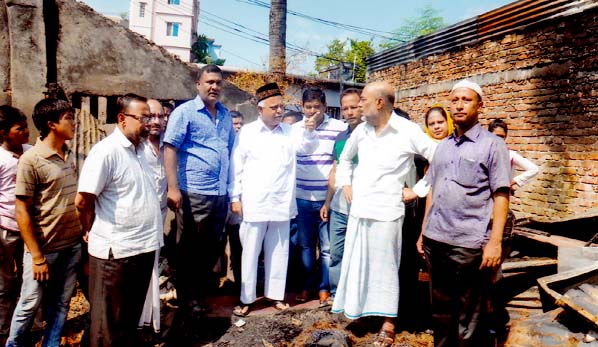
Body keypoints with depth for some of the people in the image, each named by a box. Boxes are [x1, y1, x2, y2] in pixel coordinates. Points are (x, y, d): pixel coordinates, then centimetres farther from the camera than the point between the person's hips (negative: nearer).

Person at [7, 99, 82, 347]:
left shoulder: (68, 155, 6)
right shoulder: (31, 160, -13)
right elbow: (22, 211, -13)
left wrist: (82, 235, 9)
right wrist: (37, 256, -14)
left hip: (72, 245, 6)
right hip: (45, 248, -5)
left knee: (60, 304, 15)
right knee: (30, 305, 10)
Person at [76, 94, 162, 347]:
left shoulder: (139, 150, 11)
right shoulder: (106, 151, -15)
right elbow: (82, 201, -15)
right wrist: (93, 232, 0)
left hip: (144, 246, 7)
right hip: (115, 251, -7)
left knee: (132, 314, 21)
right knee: (110, 320, 10)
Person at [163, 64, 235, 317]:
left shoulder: (226, 115, 14)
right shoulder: (184, 112, -4)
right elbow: (170, 149, -9)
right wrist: (173, 188, -16)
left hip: (221, 194, 6)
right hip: (193, 193, -6)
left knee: (212, 246, 16)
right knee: (189, 249, 7)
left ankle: (205, 287, 33)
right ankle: (188, 300, 21)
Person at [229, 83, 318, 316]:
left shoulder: (290, 132, 8)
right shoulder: (247, 132, -1)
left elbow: (307, 147, -4)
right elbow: (236, 167, -1)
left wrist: (310, 131, -24)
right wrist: (235, 197, -4)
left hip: (281, 204, 3)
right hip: (254, 204, -3)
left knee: (278, 251, 13)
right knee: (250, 252, 7)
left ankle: (275, 294, 28)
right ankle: (246, 298, 19)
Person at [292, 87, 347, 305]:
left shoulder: (340, 127, -2)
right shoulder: (295, 129, 6)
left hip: (329, 198, -2)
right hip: (303, 198, 2)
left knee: (328, 247, 5)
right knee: (306, 245, 13)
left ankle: (325, 287, 21)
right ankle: (308, 285, 29)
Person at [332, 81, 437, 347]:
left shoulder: (407, 131, -8)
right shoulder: (361, 130, 8)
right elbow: (345, 158, 26)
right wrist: (346, 185, 14)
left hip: (385, 211, -5)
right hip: (358, 210, 5)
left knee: (384, 267, 5)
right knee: (356, 264, 14)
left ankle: (388, 324, 21)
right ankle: (358, 309, 33)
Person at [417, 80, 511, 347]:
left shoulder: (492, 145, -2)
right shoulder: (443, 146, 14)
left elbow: (501, 196, -7)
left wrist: (495, 242, -15)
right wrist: (423, 232, 15)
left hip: (470, 245, -5)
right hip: (435, 242, 6)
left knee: (470, 320, 7)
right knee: (441, 311, 18)